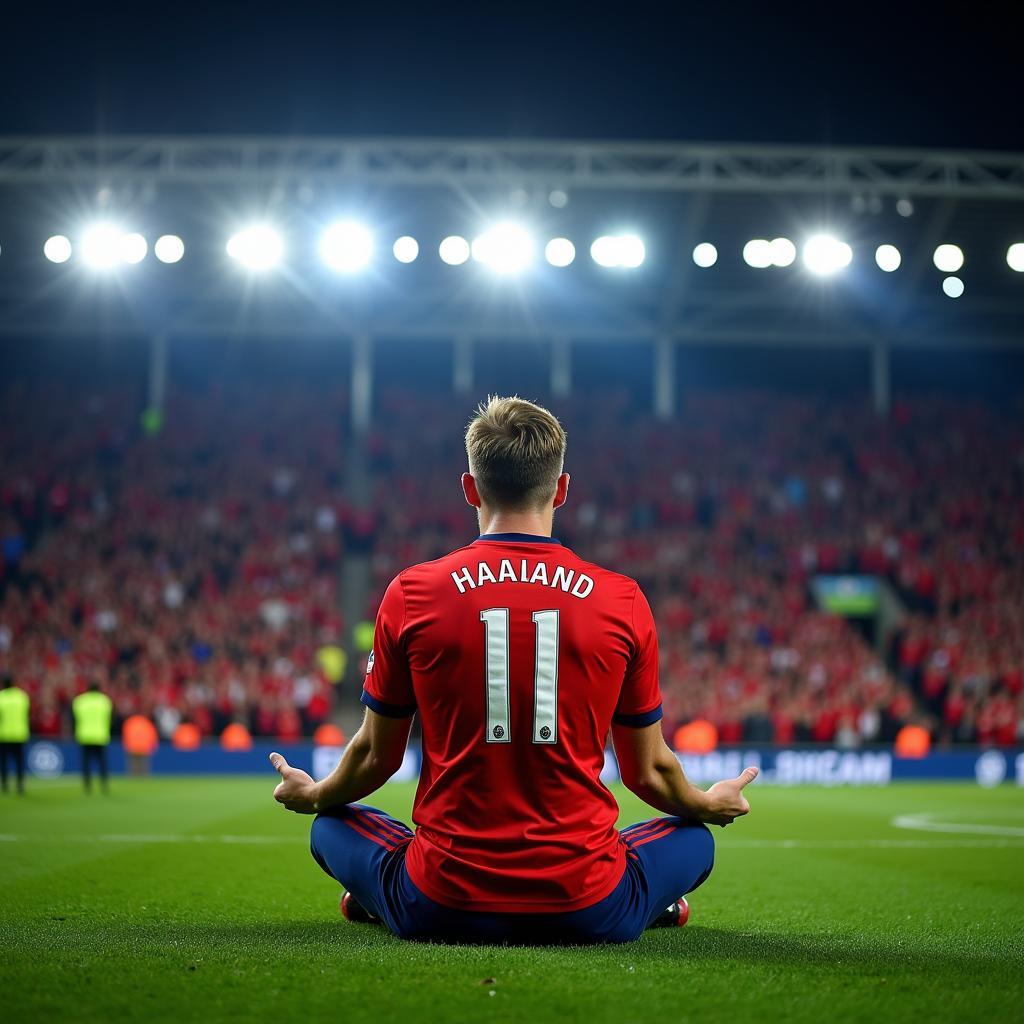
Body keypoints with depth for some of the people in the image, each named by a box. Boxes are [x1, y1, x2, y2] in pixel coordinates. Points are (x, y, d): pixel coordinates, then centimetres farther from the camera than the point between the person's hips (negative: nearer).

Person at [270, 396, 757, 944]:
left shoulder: (409, 594, -4)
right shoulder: (623, 601, -3)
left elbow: (376, 755, 8)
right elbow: (648, 770, 7)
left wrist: (314, 796, 31)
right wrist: (710, 805, 30)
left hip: (443, 911, 0)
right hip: (586, 913, 0)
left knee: (334, 824, 28)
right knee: (693, 835, 28)